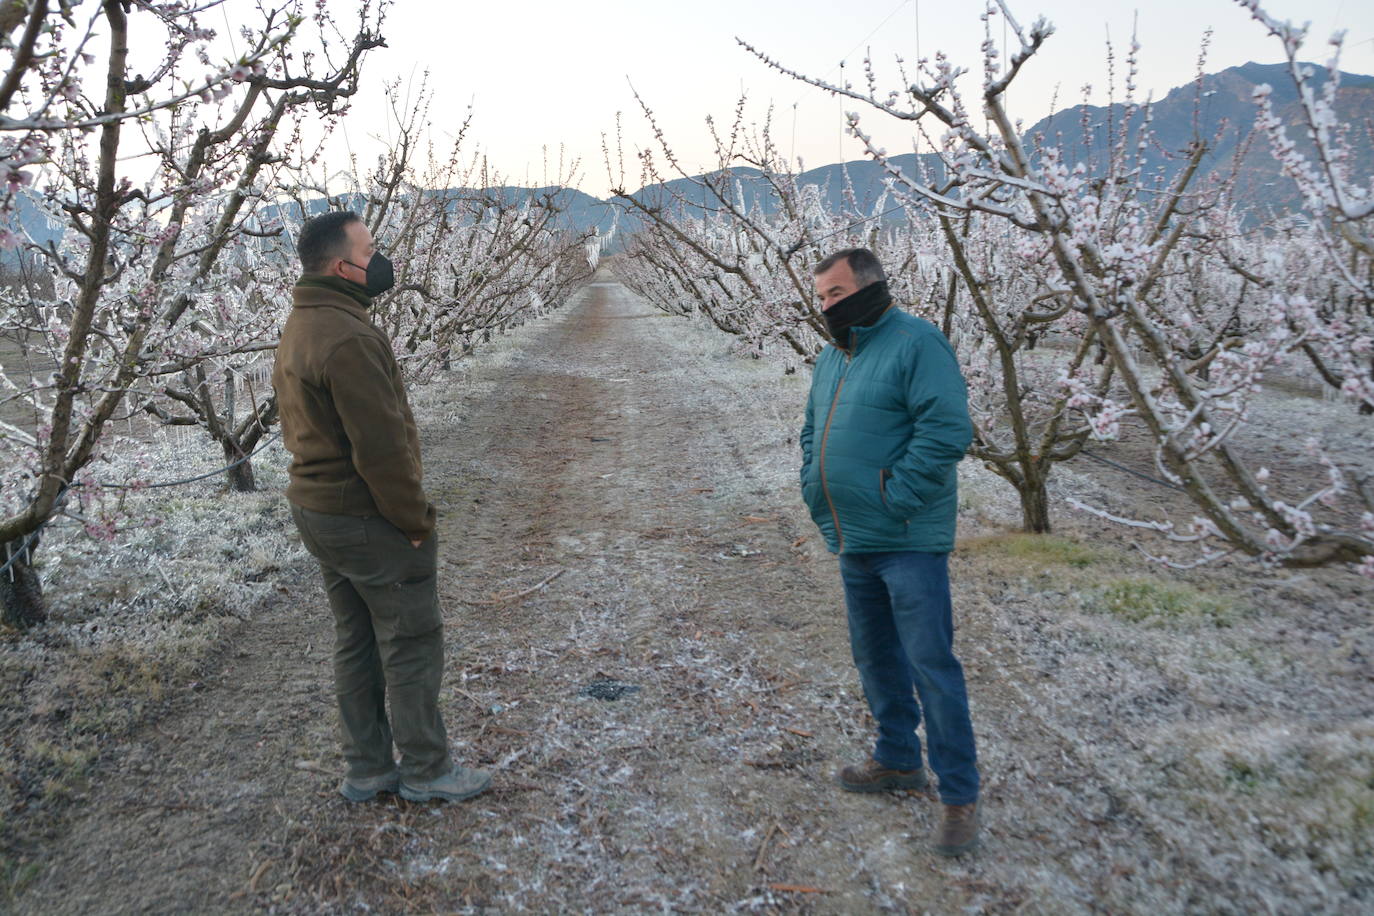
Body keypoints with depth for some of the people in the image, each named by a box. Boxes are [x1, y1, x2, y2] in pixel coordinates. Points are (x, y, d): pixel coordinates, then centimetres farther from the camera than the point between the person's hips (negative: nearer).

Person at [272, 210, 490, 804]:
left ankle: (367, 770, 30)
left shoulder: (296, 329, 10)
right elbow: (381, 445, -25)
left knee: (355, 642, 18)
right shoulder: (348, 337, -23)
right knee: (411, 645, 4)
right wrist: (415, 519, -14)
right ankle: (425, 771, 19)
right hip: (370, 520, -10)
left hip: (315, 509, 10)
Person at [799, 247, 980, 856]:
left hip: (908, 542, -9)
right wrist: (816, 492, 10)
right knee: (875, 658, 18)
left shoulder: (916, 343, -13)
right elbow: (812, 432, 25)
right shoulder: (832, 355, 15)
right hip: (853, 539, 9)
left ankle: (960, 794, 9)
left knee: (930, 663, -4)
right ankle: (898, 760, 35)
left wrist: (893, 502, -21)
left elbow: (948, 430, -22)